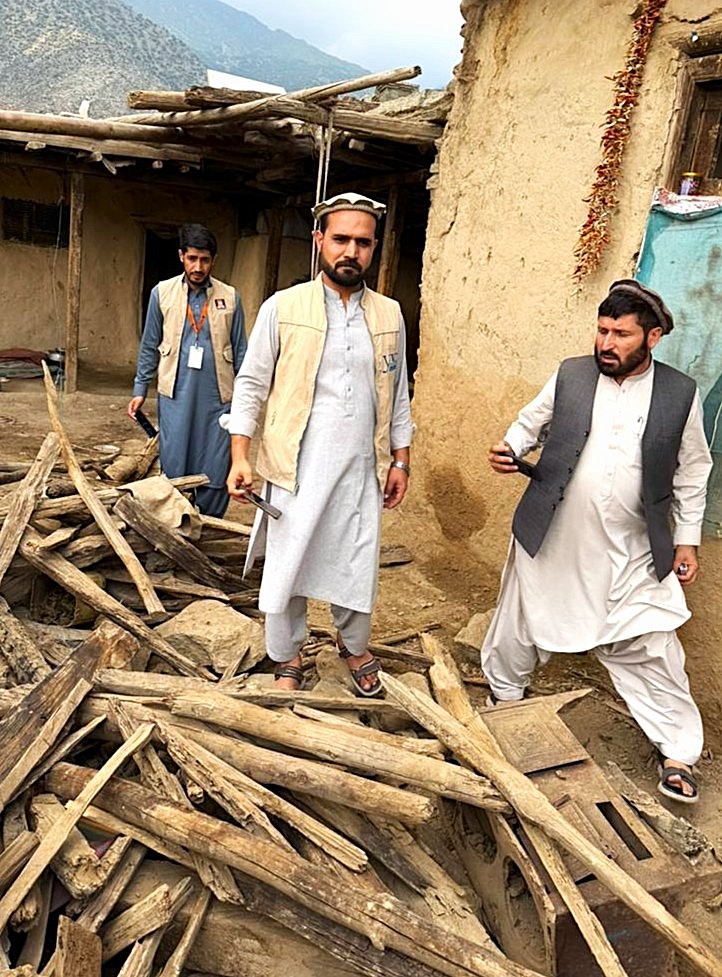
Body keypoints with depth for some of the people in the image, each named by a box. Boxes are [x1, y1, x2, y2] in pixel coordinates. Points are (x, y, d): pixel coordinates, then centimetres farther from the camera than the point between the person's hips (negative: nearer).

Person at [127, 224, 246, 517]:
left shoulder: (229, 297, 3)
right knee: (174, 469, 5)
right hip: (176, 396, 0)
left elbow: (239, 350, 7)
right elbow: (149, 346, 10)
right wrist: (140, 390, 7)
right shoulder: (162, 293, 4)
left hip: (217, 397, 0)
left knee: (215, 470, 2)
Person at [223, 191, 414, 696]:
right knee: (287, 566, 6)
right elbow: (251, 385, -1)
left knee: (357, 566, 10)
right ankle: (288, 659, 30)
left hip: (361, 469, 2)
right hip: (296, 466, -2)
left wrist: (400, 460, 9)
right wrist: (240, 457, -8)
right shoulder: (283, 307, -3)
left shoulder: (390, 314, 7)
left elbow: (398, 395, 13)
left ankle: (353, 645, 39)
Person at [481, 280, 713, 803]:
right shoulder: (571, 375, -2)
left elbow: (691, 473, 5)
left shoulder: (681, 392, -3)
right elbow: (531, 422, 10)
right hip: (552, 538, 1)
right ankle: (505, 691, 45)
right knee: (523, 622, 17)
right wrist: (509, 448, -11)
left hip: (633, 553, -1)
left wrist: (687, 540, 5)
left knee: (650, 648, 2)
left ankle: (679, 752, 20)